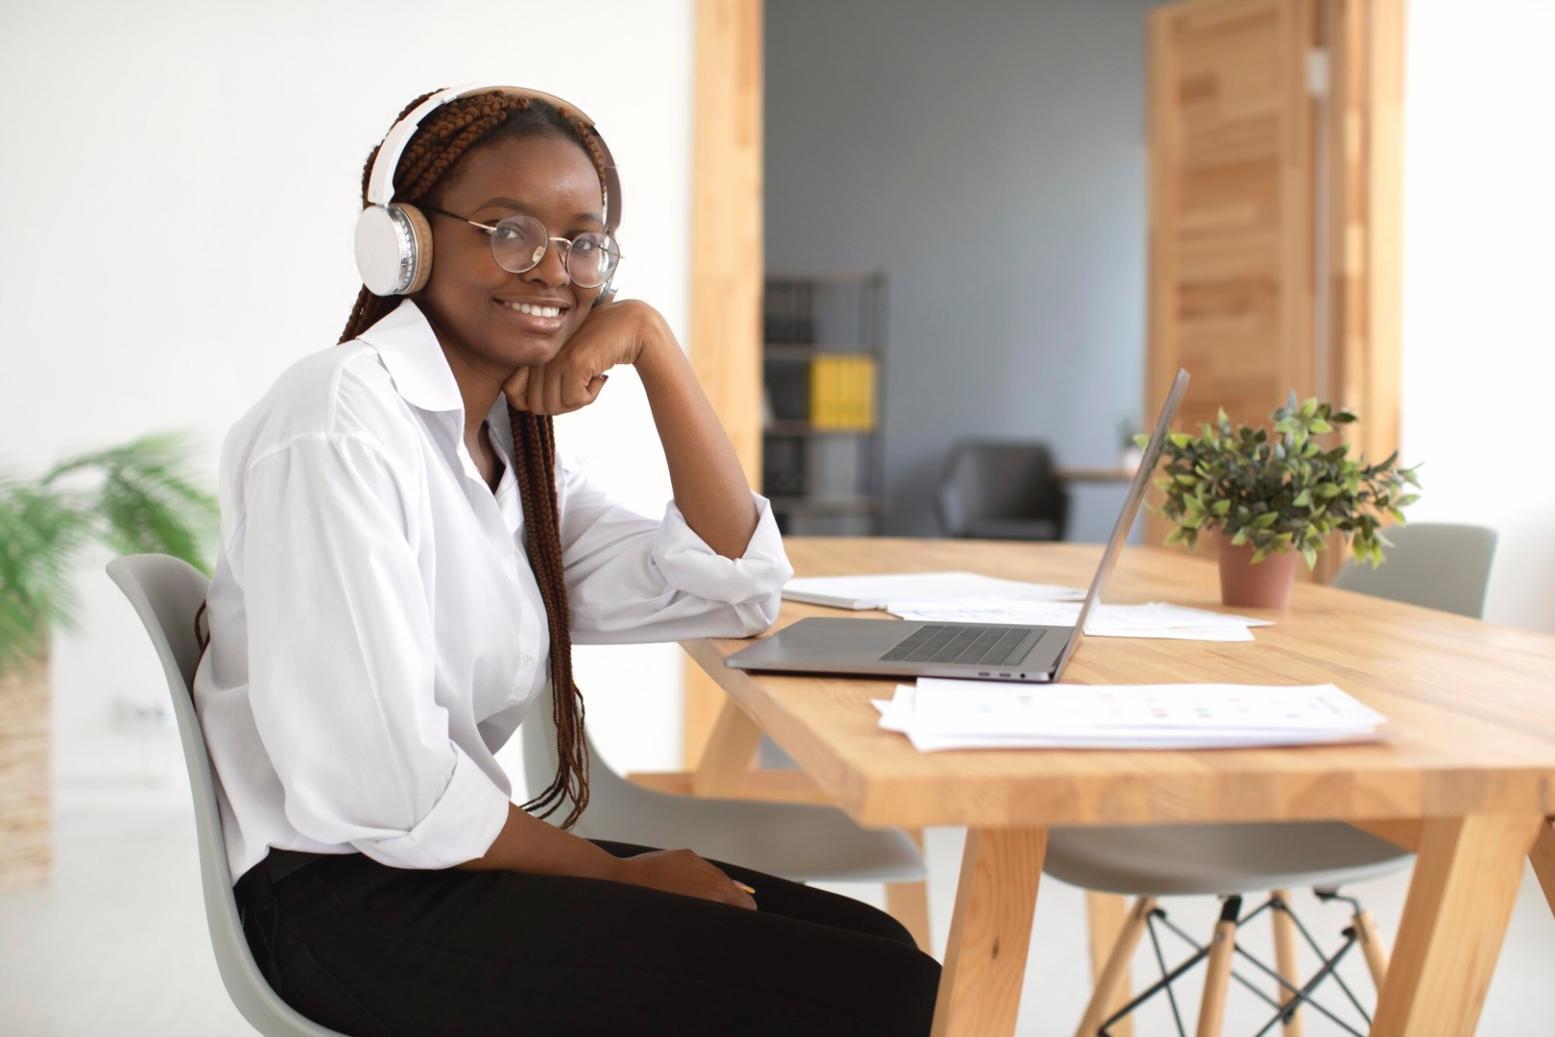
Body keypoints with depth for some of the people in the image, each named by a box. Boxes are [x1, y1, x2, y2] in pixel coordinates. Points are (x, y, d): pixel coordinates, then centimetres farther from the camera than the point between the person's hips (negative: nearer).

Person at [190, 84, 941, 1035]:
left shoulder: (508, 442, 13)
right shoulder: (338, 425, -16)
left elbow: (739, 589, 5)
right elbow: (380, 785, -22)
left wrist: (652, 342, -1)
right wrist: (619, 874, -10)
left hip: (447, 856, 9)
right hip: (346, 900, -9)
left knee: (877, 947, 3)